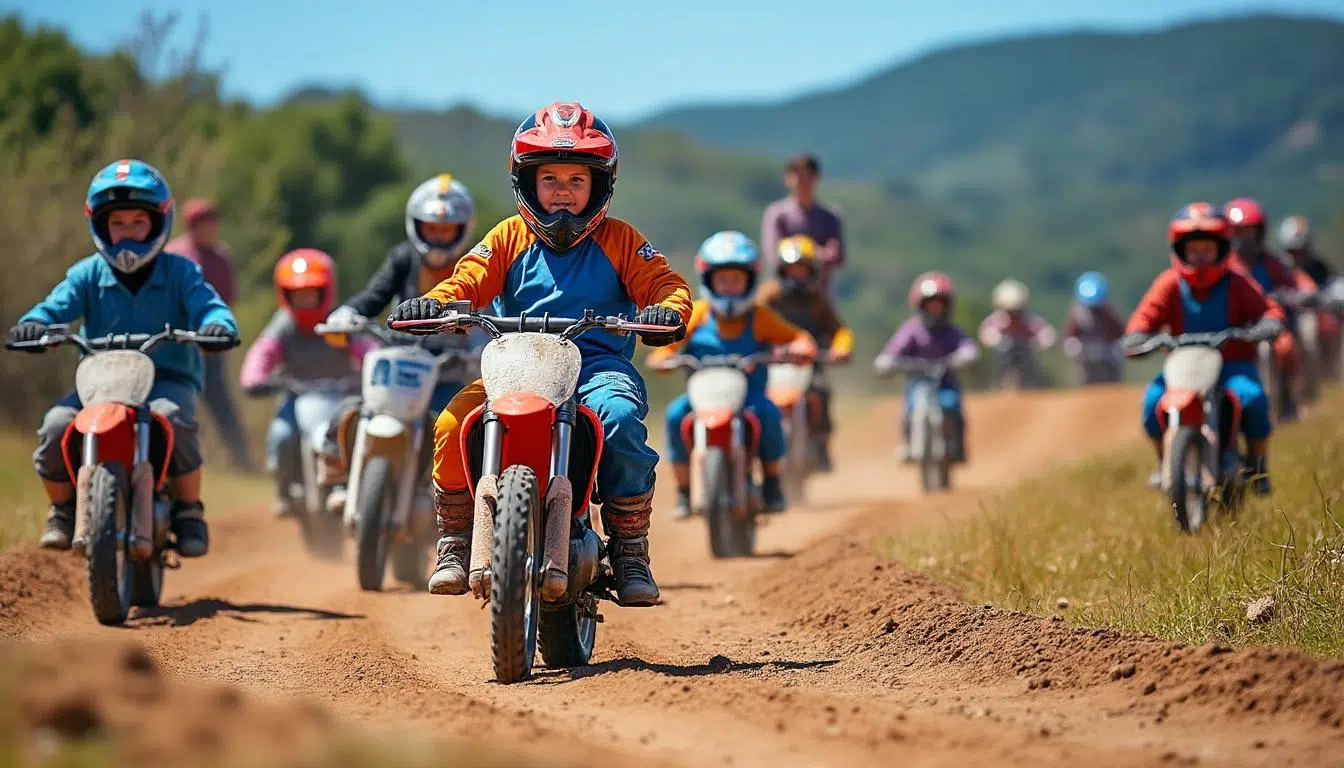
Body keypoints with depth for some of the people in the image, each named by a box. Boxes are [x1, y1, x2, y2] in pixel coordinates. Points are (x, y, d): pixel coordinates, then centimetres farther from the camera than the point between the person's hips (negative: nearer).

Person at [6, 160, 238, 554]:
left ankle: (189, 512, -16)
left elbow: (207, 305, -9)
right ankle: (62, 510, 2)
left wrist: (218, 325, -34)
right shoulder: (88, 274, 8)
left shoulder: (180, 273, 4)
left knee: (174, 418, -37)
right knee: (55, 426, -25)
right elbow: (58, 304, -6)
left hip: (168, 380, -2)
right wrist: (33, 323, -30)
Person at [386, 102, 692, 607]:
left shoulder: (618, 241, 11)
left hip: (600, 366, -2)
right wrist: (433, 304, -19)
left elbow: (663, 283, 2)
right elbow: (469, 281, 4)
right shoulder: (510, 238, 14)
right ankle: (455, 543, -5)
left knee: (619, 417, -36)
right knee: (452, 424, -25)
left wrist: (667, 309, -22)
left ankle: (630, 552, -22)